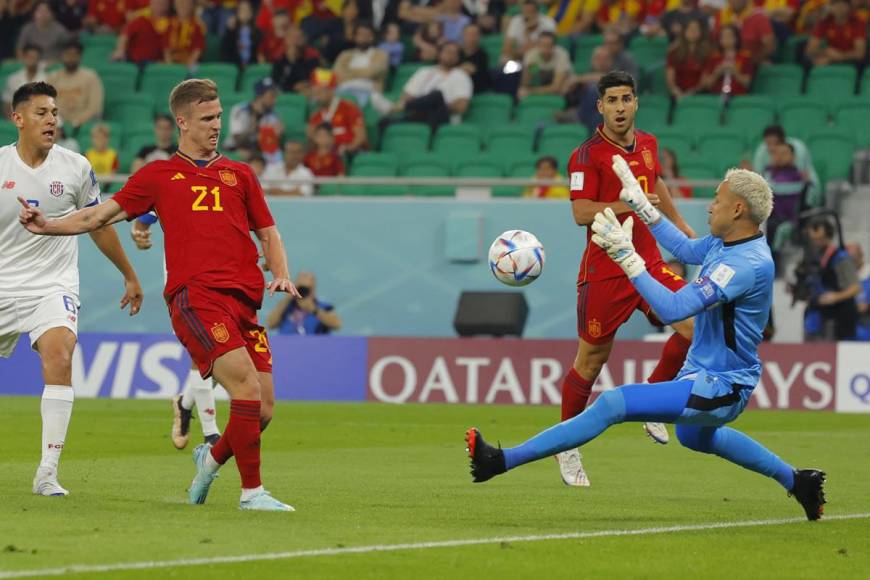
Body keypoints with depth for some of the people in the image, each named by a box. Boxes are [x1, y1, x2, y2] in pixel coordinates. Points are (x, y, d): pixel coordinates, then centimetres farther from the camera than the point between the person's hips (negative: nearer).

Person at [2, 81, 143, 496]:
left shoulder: (75, 167, 1)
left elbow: (98, 225, 15)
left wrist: (129, 275, 21)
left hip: (53, 287, -1)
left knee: (59, 359, -25)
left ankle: (47, 473, -25)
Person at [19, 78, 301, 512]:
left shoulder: (239, 175, 23)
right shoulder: (158, 176, 14)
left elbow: (268, 233, 25)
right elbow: (101, 215, 12)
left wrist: (280, 274, 6)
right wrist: (48, 226, -3)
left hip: (243, 299, 4)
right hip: (194, 295, -4)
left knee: (262, 411, -2)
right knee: (247, 386, -22)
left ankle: (212, 459, 28)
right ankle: (251, 491, -12)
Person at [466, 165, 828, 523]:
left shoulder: (747, 263, -27)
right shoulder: (727, 242, 1)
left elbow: (673, 308, -33)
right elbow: (685, 249, 23)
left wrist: (626, 256, -33)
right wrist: (639, 203, 20)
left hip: (720, 389, -11)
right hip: (704, 372, 11)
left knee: (613, 404, -22)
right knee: (693, 437, 39)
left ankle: (501, 462, -26)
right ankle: (795, 480, 48)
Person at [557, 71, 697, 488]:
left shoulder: (647, 144, 9)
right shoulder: (587, 156, -11)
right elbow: (581, 213, -19)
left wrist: (680, 225, 35)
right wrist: (629, 205, -29)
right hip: (605, 271, -5)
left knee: (695, 324, -14)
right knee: (590, 362, 2)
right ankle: (567, 447, 18)